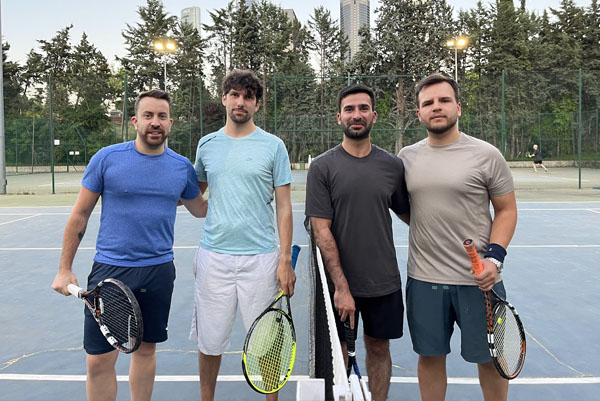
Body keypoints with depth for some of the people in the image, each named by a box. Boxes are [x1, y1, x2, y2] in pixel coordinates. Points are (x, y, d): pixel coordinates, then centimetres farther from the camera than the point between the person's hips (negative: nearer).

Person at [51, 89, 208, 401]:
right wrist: (64, 269, 2)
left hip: (159, 270, 3)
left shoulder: (182, 166, 3)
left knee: (146, 348, 16)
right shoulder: (107, 158, -4)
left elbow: (200, 209, 19)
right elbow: (80, 215, 2)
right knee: (99, 361, 0)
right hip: (110, 269, -2)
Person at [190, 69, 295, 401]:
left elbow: (284, 208, -1)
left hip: (261, 258, -2)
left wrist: (285, 260, -6)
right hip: (214, 257, 2)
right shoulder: (207, 144, 8)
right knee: (209, 341, 11)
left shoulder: (273, 146, 0)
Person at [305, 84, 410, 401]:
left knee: (379, 348, 16)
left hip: (384, 282, 2)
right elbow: (321, 230, -11)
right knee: (337, 352, 12)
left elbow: (407, 213, 10)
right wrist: (341, 287, -15)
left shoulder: (393, 165, 1)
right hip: (339, 283, -2)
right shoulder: (322, 167, -7)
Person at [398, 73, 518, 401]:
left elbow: (506, 210, -1)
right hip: (423, 279, 3)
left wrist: (494, 256, -14)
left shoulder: (486, 155, -5)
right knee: (430, 356, 14)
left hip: (479, 279, -2)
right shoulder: (407, 157, 5)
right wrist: (424, 230, 2)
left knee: (489, 358, 13)